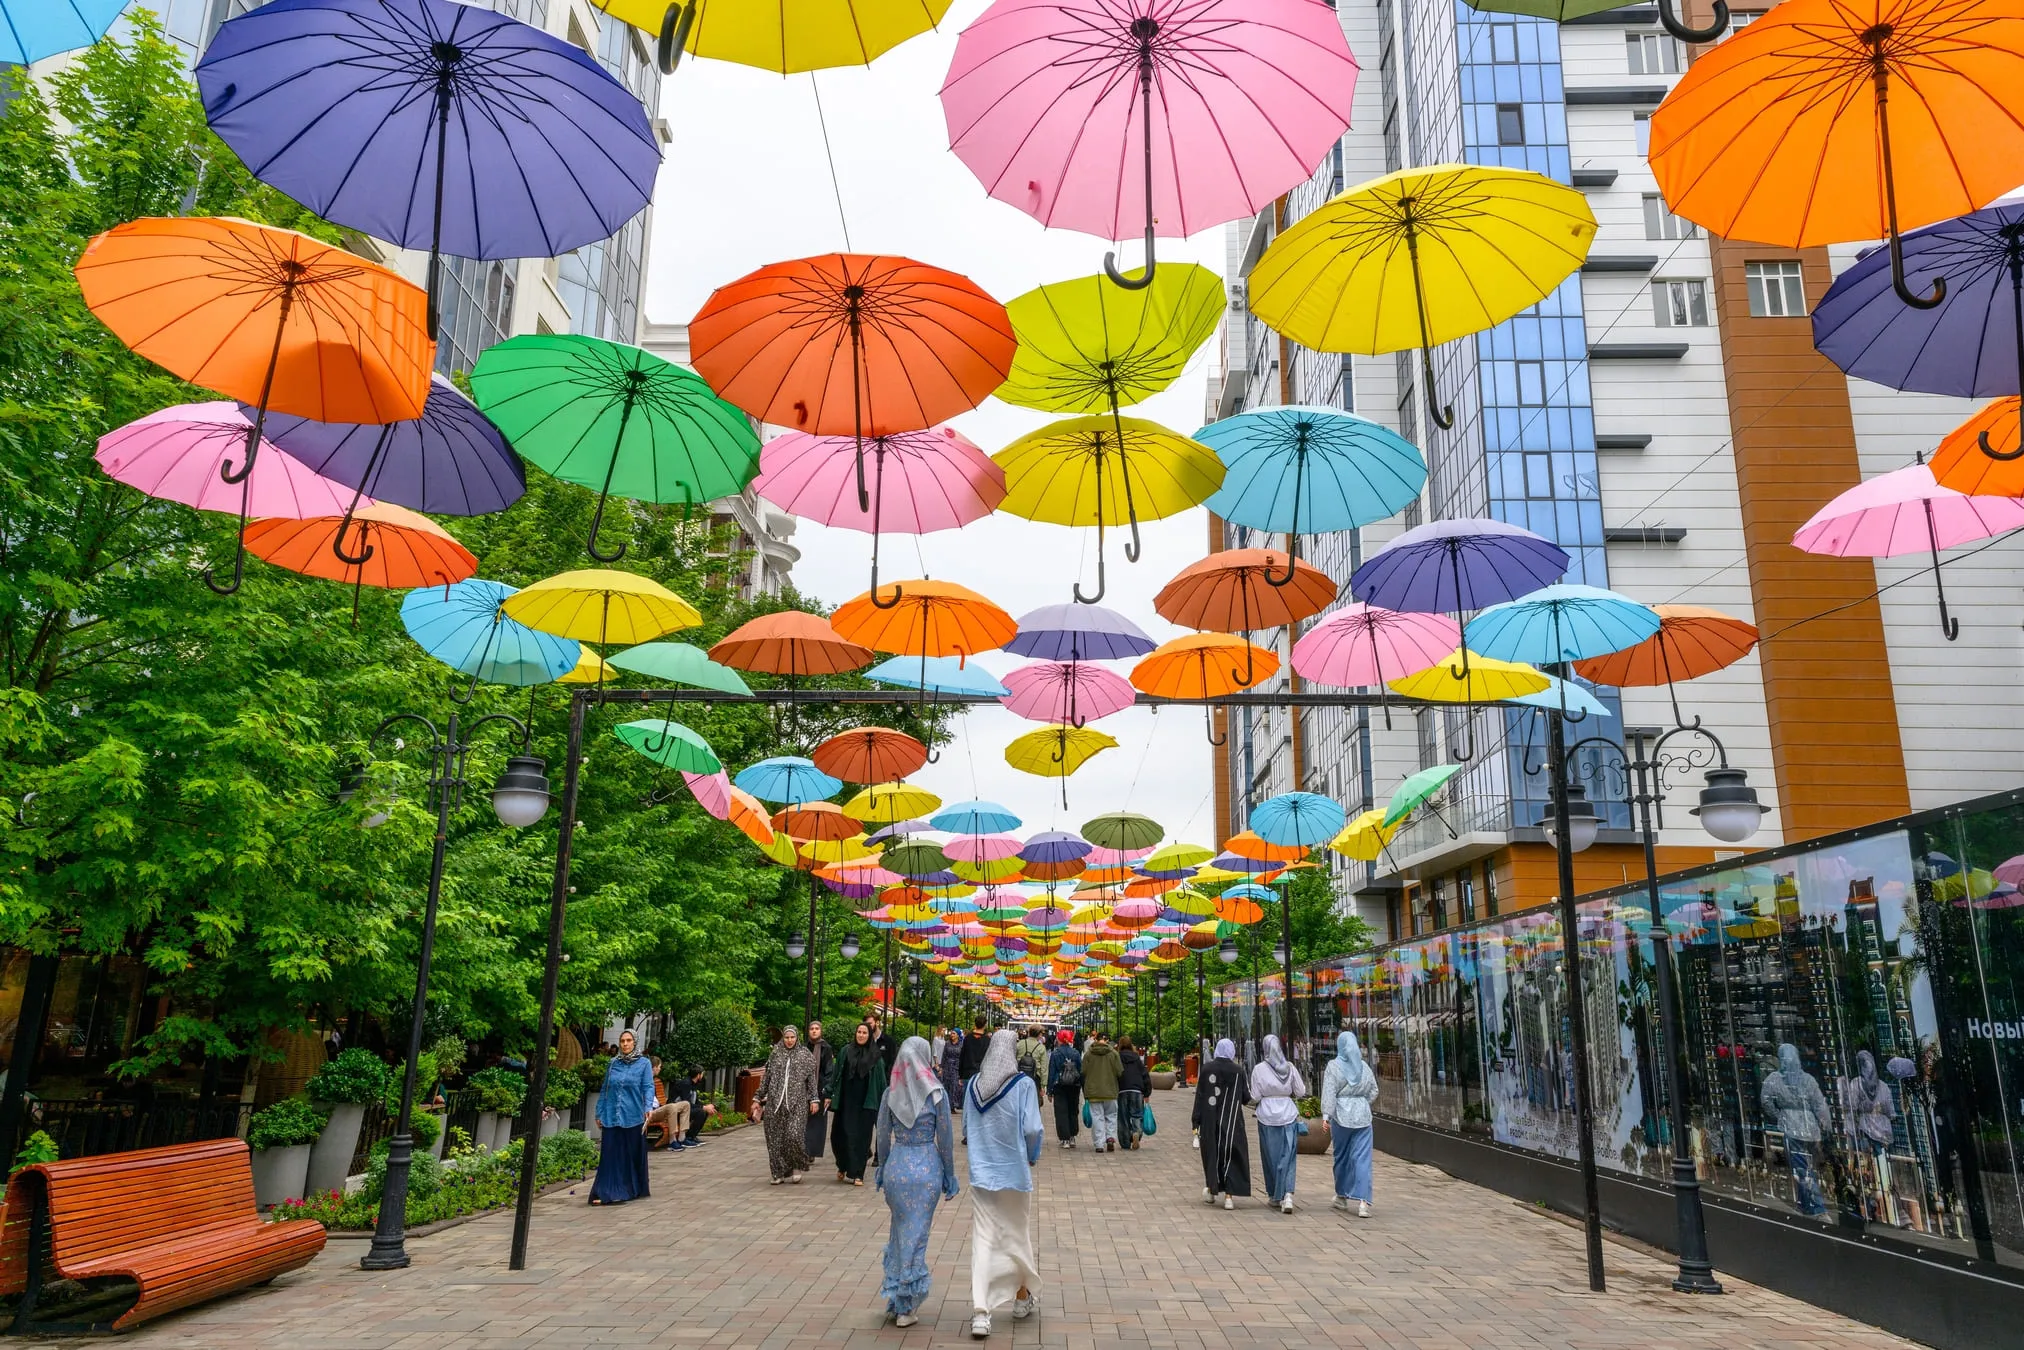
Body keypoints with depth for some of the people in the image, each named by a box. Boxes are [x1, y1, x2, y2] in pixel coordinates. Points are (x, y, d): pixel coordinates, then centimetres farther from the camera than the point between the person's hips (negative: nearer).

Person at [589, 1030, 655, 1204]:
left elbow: (648, 1087, -7)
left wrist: (648, 1107, -22)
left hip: (633, 1118, -2)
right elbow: (604, 1090, 14)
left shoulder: (643, 1063, 1)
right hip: (611, 1117, 2)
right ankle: (606, 1193, 1)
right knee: (610, 1155, 0)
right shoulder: (613, 1063, 10)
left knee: (633, 1155, 7)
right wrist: (599, 1113, 11)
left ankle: (634, 1190, 20)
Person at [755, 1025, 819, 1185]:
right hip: (775, 1102, 2)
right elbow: (766, 1078, 13)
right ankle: (779, 1172, 12)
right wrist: (759, 1099, 11)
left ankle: (797, 1168, 7)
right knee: (775, 1137, 0)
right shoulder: (775, 1055, 10)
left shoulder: (805, 1055, 6)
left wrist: (814, 1099, -2)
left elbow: (812, 1079, 5)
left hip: (797, 1103, -2)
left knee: (794, 1135, -14)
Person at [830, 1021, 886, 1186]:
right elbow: (835, 1073, 5)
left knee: (862, 1137, 1)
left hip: (866, 1103, 0)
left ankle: (857, 1174, 10)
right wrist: (829, 1094, 1)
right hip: (846, 1101, 0)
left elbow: (881, 1079, 4)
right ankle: (843, 1166, 28)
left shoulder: (875, 1055, 3)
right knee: (845, 1135, 3)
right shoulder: (846, 1051, 3)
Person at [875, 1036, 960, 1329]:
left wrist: (882, 1172, 17)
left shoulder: (890, 1093, -2)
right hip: (927, 1168, -2)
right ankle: (905, 1308, 15)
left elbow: (883, 1137, 4)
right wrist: (949, 1178, 6)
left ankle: (893, 1296, 26)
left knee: (899, 1232, 21)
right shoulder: (937, 1093, -9)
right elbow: (945, 1139, -4)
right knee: (916, 1236, 8)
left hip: (896, 1166, 2)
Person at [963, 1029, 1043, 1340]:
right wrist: (1032, 1156, 5)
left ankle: (980, 1313, -7)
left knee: (983, 1239, 2)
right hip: (1014, 1171, -2)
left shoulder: (974, 1084, 0)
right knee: (1017, 1235, 16)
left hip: (981, 1171, 2)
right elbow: (1031, 1129, -14)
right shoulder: (1023, 1084, -12)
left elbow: (965, 1127, 9)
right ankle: (1022, 1298, 34)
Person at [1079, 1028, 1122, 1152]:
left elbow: (1083, 1073, 0)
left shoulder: (1088, 1054, -3)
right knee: (1111, 1115, 16)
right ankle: (1110, 1137, 0)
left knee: (1097, 1117, 5)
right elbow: (1120, 1072, -4)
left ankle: (1099, 1144, 2)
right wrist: (1117, 1088, 15)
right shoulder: (1113, 1053, -5)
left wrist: (1085, 1091, 11)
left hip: (1093, 1091, 0)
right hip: (1110, 1091, 0)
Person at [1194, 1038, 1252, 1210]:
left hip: (1210, 1120, 2)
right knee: (1232, 1155, 5)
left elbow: (1199, 1096, -3)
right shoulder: (1238, 1071, -6)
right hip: (1232, 1120, -1)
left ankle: (1211, 1189, 28)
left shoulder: (1207, 1069, -4)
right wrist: (1247, 1086, 21)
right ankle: (1228, 1195, -2)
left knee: (1212, 1151, 17)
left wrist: (1196, 1122, 1)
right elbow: (1246, 1098, -1)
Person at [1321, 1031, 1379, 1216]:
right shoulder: (1364, 1067, 4)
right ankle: (1363, 1201, -13)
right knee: (1362, 1158, -2)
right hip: (1363, 1116, 2)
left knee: (1341, 1157, 14)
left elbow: (1329, 1093, -12)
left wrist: (1326, 1115, -13)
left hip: (1341, 1116, -2)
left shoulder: (1333, 1066, -6)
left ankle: (1342, 1196, 27)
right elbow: (1373, 1092, 10)